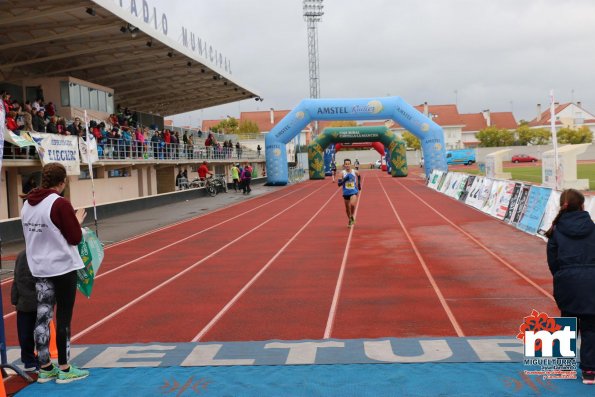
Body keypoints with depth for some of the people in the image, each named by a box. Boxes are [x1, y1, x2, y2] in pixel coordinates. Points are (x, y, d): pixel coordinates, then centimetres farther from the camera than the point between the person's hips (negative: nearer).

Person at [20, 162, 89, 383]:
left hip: (39, 268, 7)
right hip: (63, 267, -7)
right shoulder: (60, 204, -16)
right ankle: (64, 369, 11)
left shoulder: (27, 204, 6)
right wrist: (78, 221, 3)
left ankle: (45, 368, 19)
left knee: (43, 317, 10)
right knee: (63, 318, 2)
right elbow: (75, 238, -14)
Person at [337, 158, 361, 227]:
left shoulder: (355, 172, -5)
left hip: (354, 192, -1)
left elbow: (359, 176, 19)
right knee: (347, 208, 11)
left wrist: (359, 184, 17)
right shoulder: (342, 173, -8)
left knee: (352, 204, -26)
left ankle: (352, 216, 2)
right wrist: (344, 180, -25)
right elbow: (339, 184, -12)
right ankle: (350, 220, 35)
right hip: (346, 193, 1)